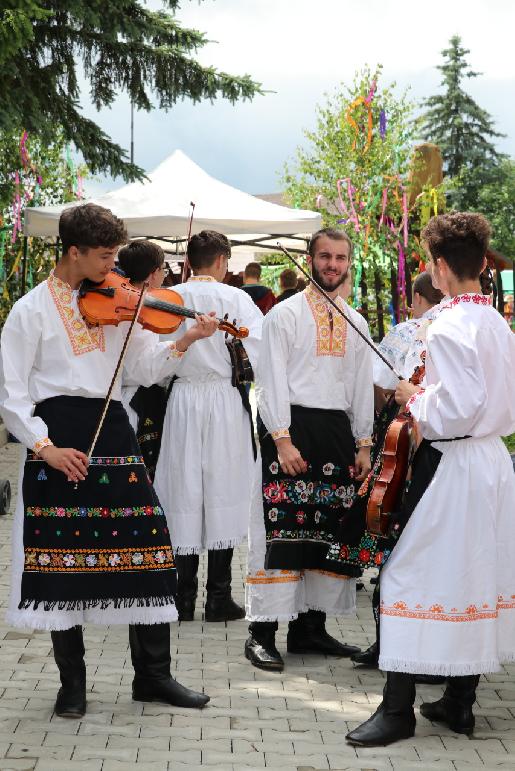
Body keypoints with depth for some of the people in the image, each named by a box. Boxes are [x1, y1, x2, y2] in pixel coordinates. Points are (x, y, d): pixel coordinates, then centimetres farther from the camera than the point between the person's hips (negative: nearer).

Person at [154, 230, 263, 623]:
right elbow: (256, 353, -10)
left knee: (184, 494, 6)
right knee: (222, 493, 4)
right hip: (225, 402, -2)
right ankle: (218, 597, 6)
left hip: (183, 399, 2)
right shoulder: (236, 298, -6)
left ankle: (183, 597, 10)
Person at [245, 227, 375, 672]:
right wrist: (283, 440, -16)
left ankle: (311, 626, 16)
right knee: (282, 529, -9)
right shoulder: (285, 314, -1)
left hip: (338, 432, 6)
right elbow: (272, 381, -7)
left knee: (330, 531, 7)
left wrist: (363, 445, 11)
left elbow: (363, 387, 18)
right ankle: (262, 634, -7)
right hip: (294, 426, -6)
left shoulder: (356, 323, 16)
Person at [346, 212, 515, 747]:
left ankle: (398, 708, -2)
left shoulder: (449, 327, -16)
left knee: (408, 574, -2)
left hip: (450, 466, -8)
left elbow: (457, 409, -23)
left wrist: (414, 399, -6)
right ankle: (460, 702, 21)